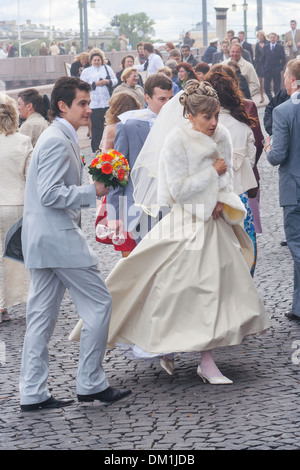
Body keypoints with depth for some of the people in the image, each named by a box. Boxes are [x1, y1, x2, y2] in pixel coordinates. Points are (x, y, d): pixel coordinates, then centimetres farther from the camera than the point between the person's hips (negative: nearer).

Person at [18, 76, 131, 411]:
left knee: (42, 315, 9)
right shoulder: (58, 141, -15)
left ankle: (32, 394, 11)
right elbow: (50, 194, -23)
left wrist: (88, 189, 16)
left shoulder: (59, 138, 18)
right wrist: (92, 192, -17)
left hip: (42, 238, 11)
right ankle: (90, 384, 4)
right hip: (58, 236, -11)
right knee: (99, 304, -2)